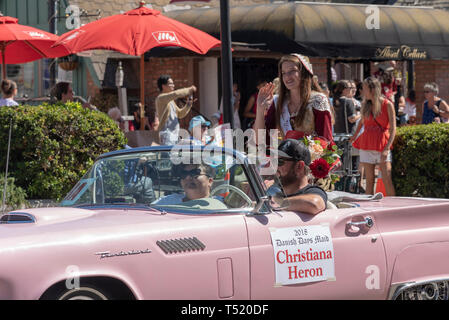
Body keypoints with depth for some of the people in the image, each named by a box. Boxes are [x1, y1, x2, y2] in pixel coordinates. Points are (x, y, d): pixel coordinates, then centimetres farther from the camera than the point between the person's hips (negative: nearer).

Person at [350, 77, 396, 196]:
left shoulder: (387, 105, -6)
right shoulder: (365, 105, 7)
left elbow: (393, 129, -9)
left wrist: (387, 148, -17)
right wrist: (355, 136, 21)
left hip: (382, 145, -3)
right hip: (366, 146, 3)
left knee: (387, 179, -10)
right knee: (369, 180, 2)